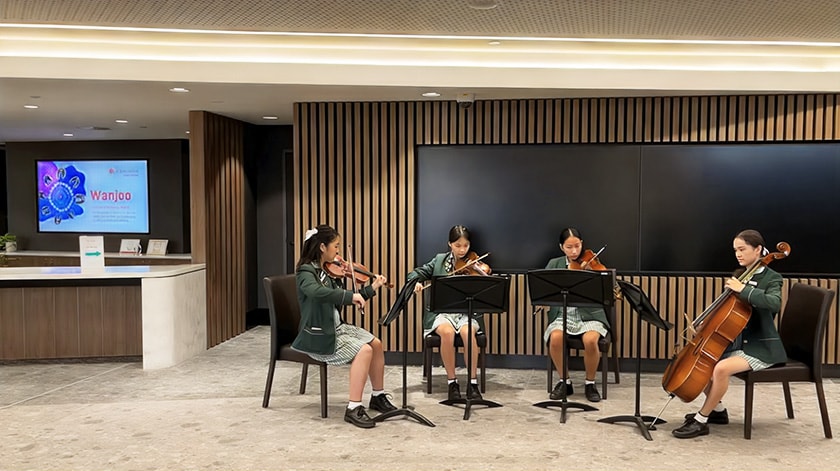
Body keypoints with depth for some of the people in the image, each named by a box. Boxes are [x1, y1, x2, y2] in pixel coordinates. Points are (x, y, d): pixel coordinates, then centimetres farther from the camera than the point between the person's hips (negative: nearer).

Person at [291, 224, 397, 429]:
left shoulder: (329, 271, 10)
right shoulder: (306, 271, -16)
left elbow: (341, 300, 17)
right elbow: (316, 292, -39)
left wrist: (372, 288, 12)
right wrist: (351, 296, -38)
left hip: (337, 327, 9)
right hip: (318, 334, -9)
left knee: (376, 344, 3)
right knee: (364, 350, -22)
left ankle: (378, 396, 17)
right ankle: (354, 409, -18)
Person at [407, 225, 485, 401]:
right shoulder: (439, 260, 10)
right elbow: (416, 273, 11)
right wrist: (416, 282, -12)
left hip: (466, 312, 0)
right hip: (441, 312, 1)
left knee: (467, 332, -34)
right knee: (447, 332, -33)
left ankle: (473, 382, -19)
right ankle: (452, 381, -16)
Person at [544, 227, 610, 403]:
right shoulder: (554, 264, 9)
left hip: (589, 315, -1)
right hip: (562, 315, 1)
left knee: (590, 340, -33)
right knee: (556, 338, -31)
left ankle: (590, 383, -6)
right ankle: (565, 381, -6)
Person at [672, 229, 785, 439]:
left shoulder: (771, 278, -9)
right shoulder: (739, 275, 10)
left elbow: (774, 303, -33)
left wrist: (743, 289, -33)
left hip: (761, 348, -8)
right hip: (738, 342, 8)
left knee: (721, 368, -30)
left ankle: (701, 421, -17)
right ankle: (718, 410, 15)